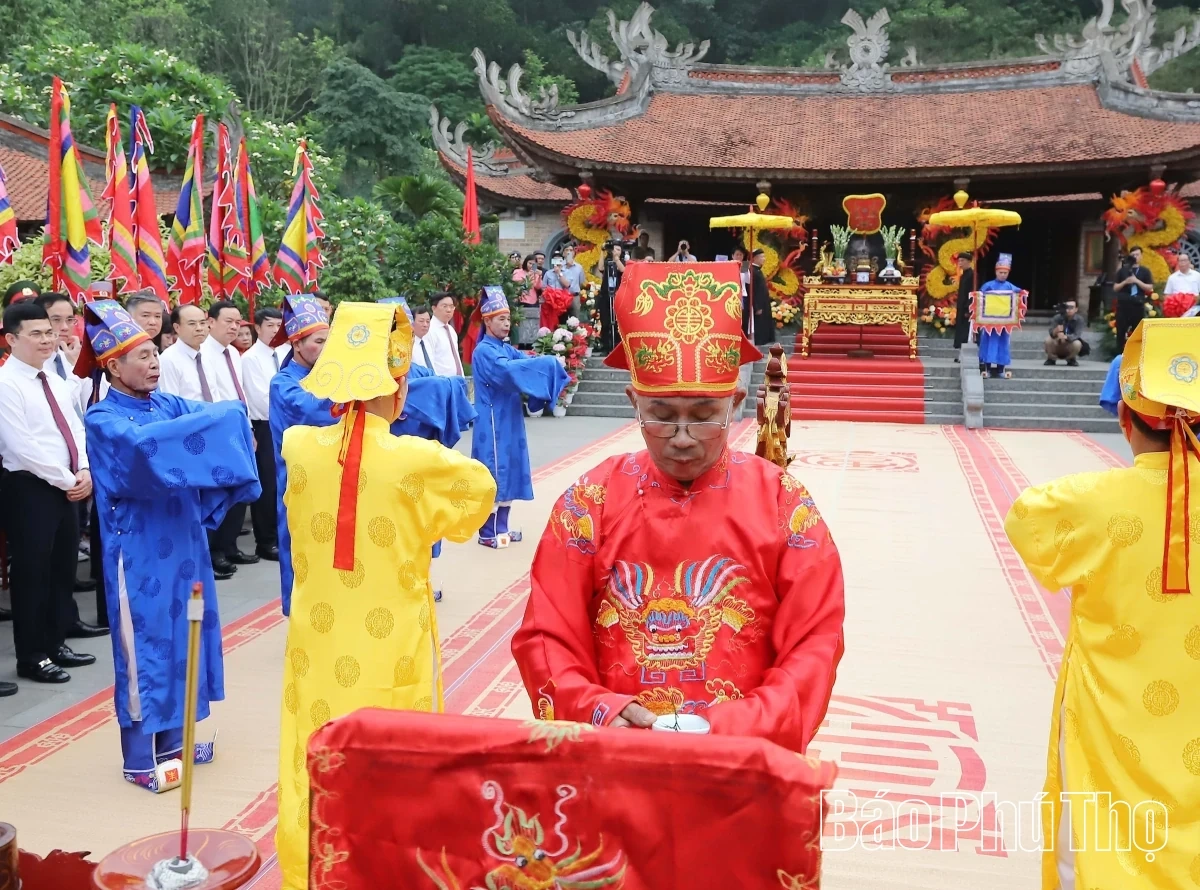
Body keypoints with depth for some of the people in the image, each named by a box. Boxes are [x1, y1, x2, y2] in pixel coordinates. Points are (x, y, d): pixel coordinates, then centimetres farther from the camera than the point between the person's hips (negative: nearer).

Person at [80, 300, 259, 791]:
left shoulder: (168, 404, 8)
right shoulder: (103, 420, -12)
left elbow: (219, 417, -3)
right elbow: (143, 444, -32)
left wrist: (235, 427, -26)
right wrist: (222, 421, -31)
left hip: (181, 540, 7)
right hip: (140, 550, -7)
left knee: (181, 634, 13)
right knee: (146, 642, 0)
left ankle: (173, 738, 28)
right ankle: (140, 757, 12)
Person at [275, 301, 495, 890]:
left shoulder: (298, 447, -9)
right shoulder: (418, 461, -18)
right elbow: (480, 487, 1)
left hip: (319, 649, 4)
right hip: (390, 657, -4)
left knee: (316, 774, 18)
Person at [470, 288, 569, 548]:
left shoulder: (506, 349, 15)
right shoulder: (484, 351, -13)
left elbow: (526, 363, 4)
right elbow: (507, 371, -29)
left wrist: (546, 365, -18)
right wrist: (547, 363, -27)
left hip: (508, 421, 9)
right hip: (493, 423, -9)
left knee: (507, 470, 11)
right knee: (494, 472, -5)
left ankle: (501, 527, 20)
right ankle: (488, 533, 2)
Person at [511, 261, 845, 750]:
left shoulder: (783, 503, -1)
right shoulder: (590, 501, 0)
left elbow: (813, 647, -2)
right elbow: (546, 640, 2)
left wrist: (735, 728, -13)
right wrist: (601, 711, -13)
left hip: (743, 753, 0)